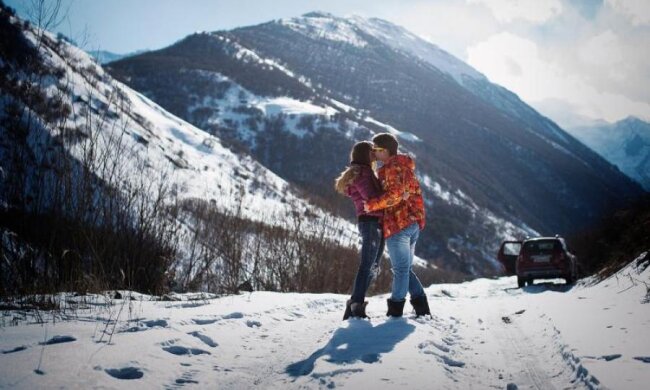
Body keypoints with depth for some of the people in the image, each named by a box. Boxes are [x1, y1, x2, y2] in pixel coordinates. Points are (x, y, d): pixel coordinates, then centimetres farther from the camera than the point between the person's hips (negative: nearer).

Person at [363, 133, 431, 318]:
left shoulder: (393, 168, -11)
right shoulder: (404, 166, 21)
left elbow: (395, 195, -24)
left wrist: (371, 204, -18)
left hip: (398, 225, -10)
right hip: (413, 223, 10)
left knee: (400, 269, -3)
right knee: (405, 268, 16)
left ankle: (395, 311, 4)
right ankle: (422, 308, 12)